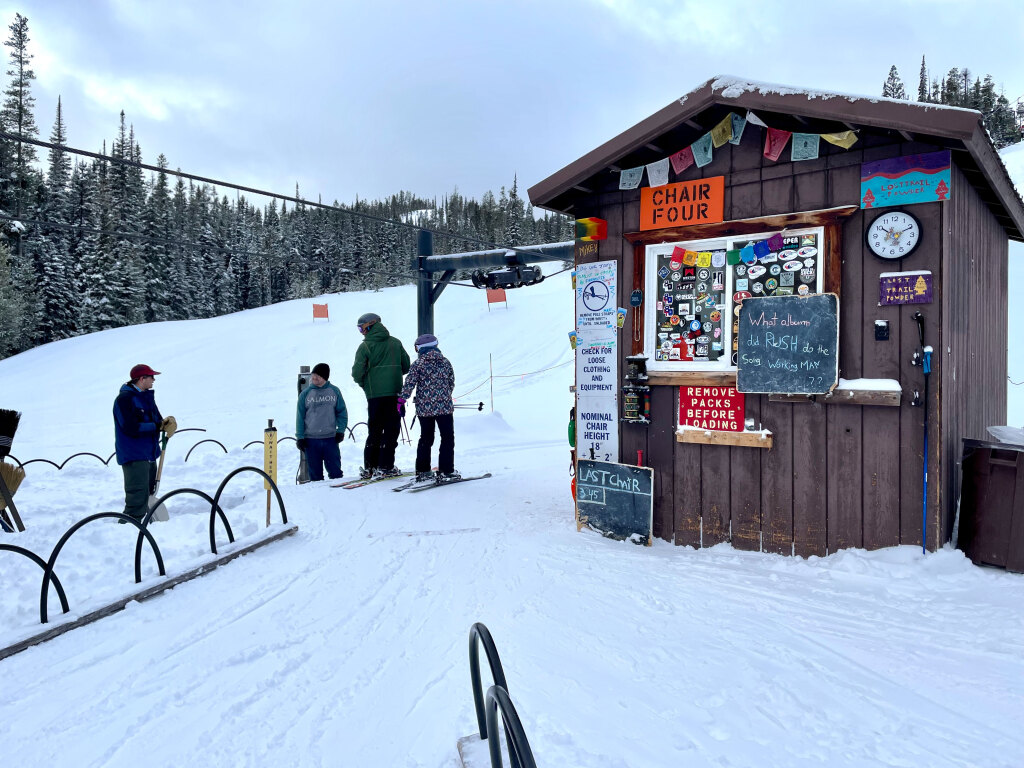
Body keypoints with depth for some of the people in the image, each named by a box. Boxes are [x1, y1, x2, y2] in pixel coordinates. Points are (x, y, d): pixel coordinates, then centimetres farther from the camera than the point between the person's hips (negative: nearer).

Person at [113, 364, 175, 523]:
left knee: (148, 495, 17)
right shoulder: (124, 398, -13)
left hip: (149, 455, 9)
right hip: (133, 456, -9)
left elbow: (156, 420, 14)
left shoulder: (147, 397, 15)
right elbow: (131, 428, -23)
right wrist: (158, 426, -18)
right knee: (137, 499, -13)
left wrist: (166, 422, -9)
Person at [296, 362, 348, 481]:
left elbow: (342, 412, 9)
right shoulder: (305, 394, 2)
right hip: (311, 439, 0)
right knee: (315, 471, 7)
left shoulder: (334, 391, 3)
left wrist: (341, 430, 0)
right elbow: (300, 416, 4)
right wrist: (300, 437, 1)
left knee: (335, 469, 2)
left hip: (330, 438, 0)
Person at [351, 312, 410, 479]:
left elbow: (357, 373, -9)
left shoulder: (365, 346, -4)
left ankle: (369, 467, 12)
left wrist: (364, 384, 10)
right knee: (391, 430, 5)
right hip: (394, 393, 1)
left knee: (374, 430, 10)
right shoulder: (395, 343, 6)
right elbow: (406, 366, 10)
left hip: (374, 394, -1)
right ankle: (385, 467, 2)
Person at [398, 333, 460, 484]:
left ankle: (422, 471, 16)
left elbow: (409, 384, -9)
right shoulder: (445, 362, 4)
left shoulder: (418, 364, -3)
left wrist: (401, 400, -1)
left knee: (425, 439, 14)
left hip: (424, 408, 1)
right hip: (444, 406, -1)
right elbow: (452, 383, 11)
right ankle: (445, 471, 2)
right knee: (447, 438, 7)